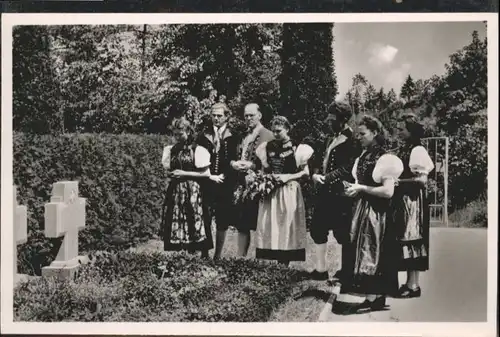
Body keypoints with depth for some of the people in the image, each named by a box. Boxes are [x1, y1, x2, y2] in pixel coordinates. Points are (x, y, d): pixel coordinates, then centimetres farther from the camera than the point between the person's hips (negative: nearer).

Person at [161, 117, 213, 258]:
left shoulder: (198, 150, -3)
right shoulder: (170, 150, 12)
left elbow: (206, 173, -6)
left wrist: (184, 173, -10)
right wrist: (170, 174, -3)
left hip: (192, 192, -4)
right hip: (175, 192, 5)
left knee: (196, 226, -6)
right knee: (175, 227, 2)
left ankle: (204, 256, 2)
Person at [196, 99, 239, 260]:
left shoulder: (233, 137, 4)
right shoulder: (204, 135, 9)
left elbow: (233, 161, -2)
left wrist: (223, 176, -13)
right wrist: (209, 176, -8)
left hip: (225, 185, 0)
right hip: (206, 183, 1)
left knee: (223, 222, 4)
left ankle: (218, 255, 15)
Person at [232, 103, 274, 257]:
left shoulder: (268, 135, -5)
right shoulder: (242, 136, 17)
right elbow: (234, 157, 20)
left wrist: (252, 165, -17)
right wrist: (233, 163, -1)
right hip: (241, 186, 6)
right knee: (242, 225, 9)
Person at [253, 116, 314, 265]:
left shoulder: (296, 148, -3)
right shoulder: (267, 147, 8)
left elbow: (305, 172, -1)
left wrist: (288, 177, -13)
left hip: (289, 192, -3)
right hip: (270, 192, 4)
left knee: (286, 227, 0)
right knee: (269, 229, 1)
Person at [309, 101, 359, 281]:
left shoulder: (352, 141, -13)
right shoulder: (330, 139, 15)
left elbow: (346, 169, -21)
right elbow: (318, 158, 14)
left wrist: (326, 178, -18)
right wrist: (315, 174, -4)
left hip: (341, 194, -9)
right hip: (325, 192, 9)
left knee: (342, 233, 1)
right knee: (317, 228, 12)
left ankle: (346, 271, 15)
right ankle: (321, 269, 22)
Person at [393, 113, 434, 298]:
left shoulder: (417, 150, -12)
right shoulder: (402, 149, 11)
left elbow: (422, 179, -17)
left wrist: (399, 181, -16)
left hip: (413, 201, -8)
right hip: (402, 200, 8)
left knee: (411, 240, -3)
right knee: (405, 240, 11)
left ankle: (414, 285, 4)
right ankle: (409, 281, 19)